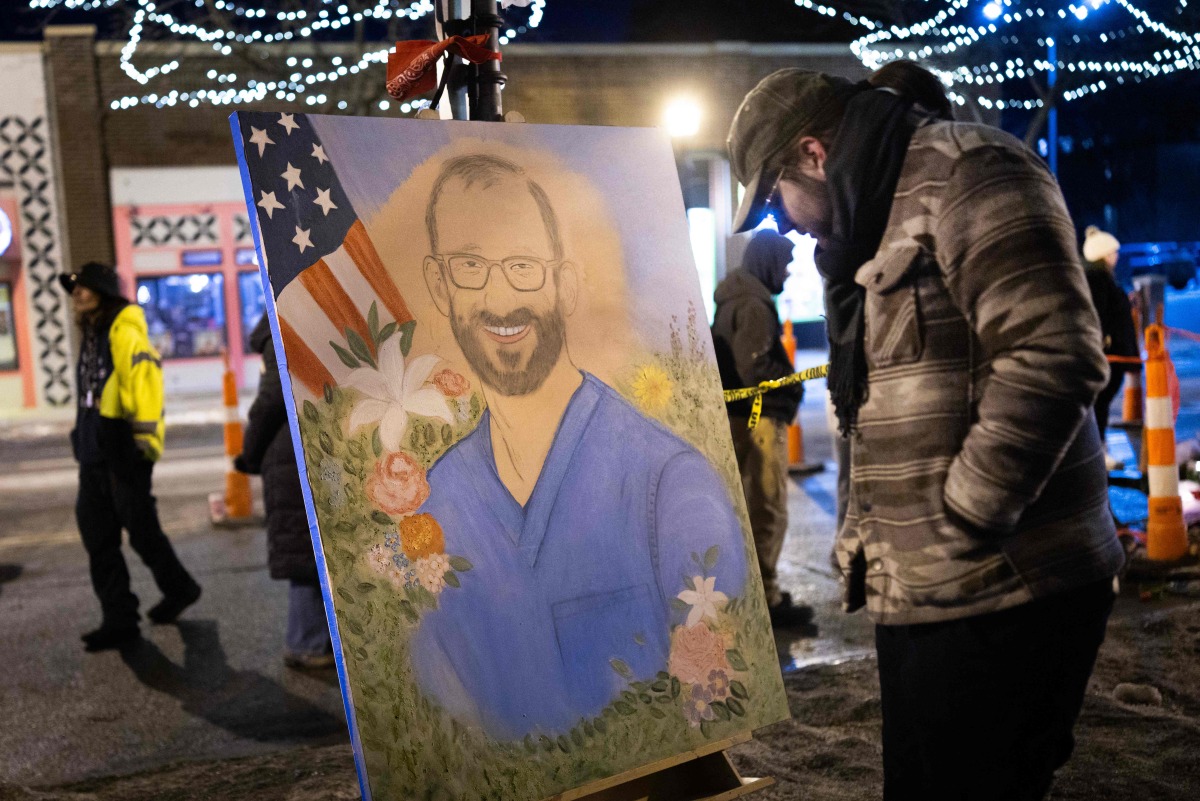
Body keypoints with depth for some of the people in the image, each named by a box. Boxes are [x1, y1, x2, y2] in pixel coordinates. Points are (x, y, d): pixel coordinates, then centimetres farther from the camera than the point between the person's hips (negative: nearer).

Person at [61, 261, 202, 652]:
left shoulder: (124, 333, -12)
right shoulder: (90, 336, 16)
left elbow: (144, 375, -22)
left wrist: (147, 430, -29)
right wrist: (85, 437, 21)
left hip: (122, 448, -9)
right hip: (94, 450, 9)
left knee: (140, 528, 2)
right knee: (97, 535, 8)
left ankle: (179, 588, 26)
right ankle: (119, 620, 14)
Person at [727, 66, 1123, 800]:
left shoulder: (963, 176, -11)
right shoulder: (878, 227, 19)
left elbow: (1054, 355, -24)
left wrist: (960, 532, -19)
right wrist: (866, 538, 14)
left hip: (1001, 594, -9)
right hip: (923, 592, 9)